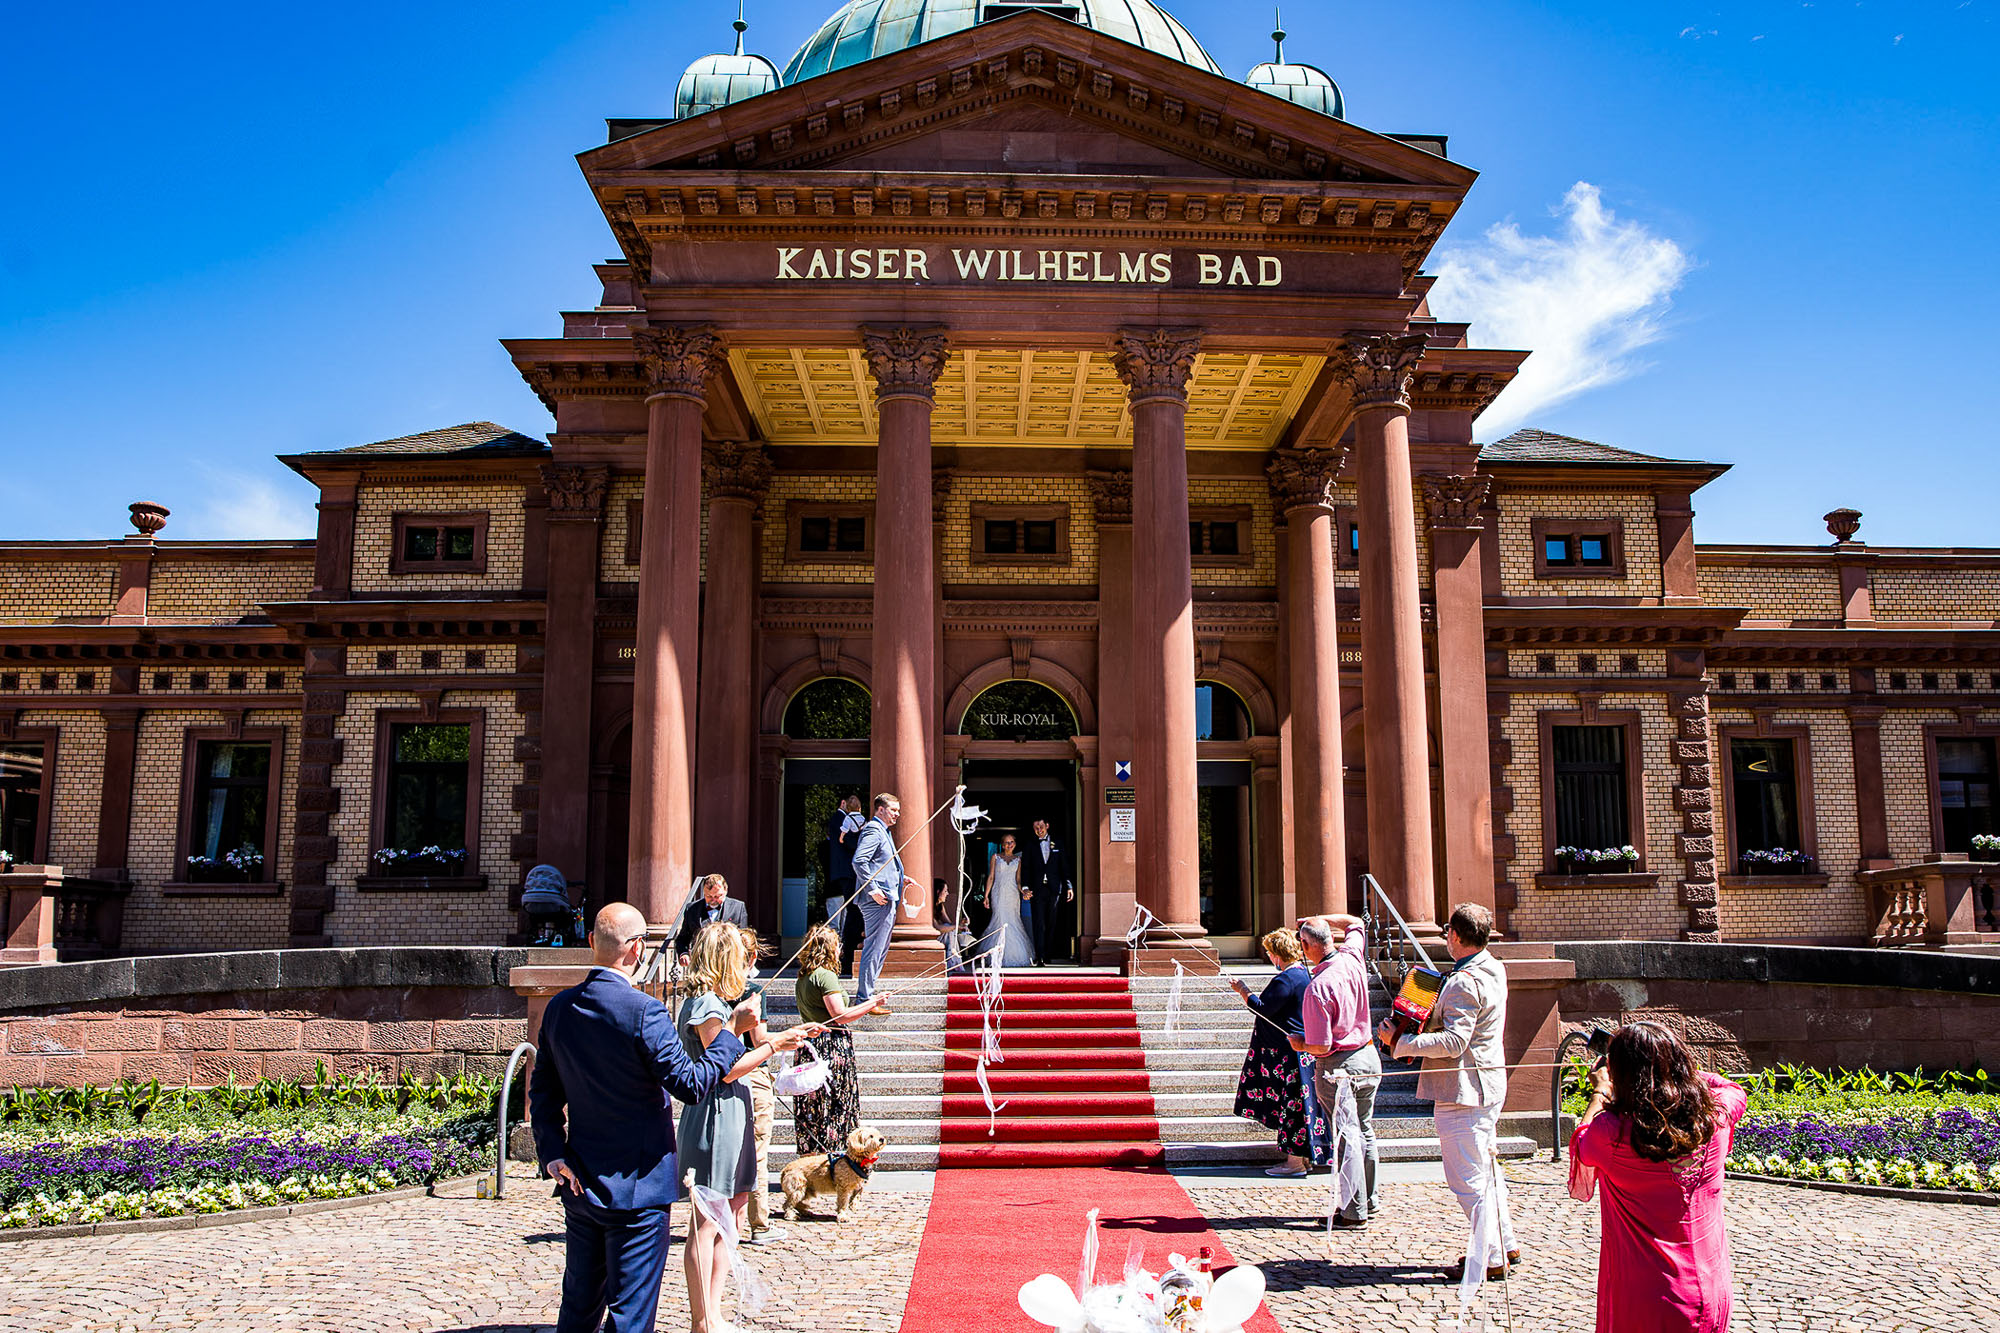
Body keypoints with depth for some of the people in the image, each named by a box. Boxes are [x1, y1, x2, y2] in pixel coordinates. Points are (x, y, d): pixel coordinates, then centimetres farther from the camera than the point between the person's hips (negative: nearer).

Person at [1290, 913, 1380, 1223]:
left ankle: (1354, 1213, 9)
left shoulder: (1317, 988, -24)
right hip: (1368, 1057, 8)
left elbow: (1321, 1046, -22)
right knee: (1364, 1132, 19)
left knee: (1345, 1140, 2)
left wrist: (1300, 1045, -2)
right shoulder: (1352, 957, -5)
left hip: (1337, 1066, -8)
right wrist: (1319, 919, 12)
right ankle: (1371, 1201, 30)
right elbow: (1354, 923, 19)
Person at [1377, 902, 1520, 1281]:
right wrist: (1429, 1021, 14)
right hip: (1488, 1084, 10)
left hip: (1462, 1092, -10)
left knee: (1468, 1179, -1)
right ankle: (1506, 1246, 30)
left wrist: (1400, 1042, -24)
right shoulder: (1493, 970, 10)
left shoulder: (1464, 983, -22)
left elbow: (1453, 1042, -29)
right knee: (1486, 1169, 21)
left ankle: (1492, 1260, 6)